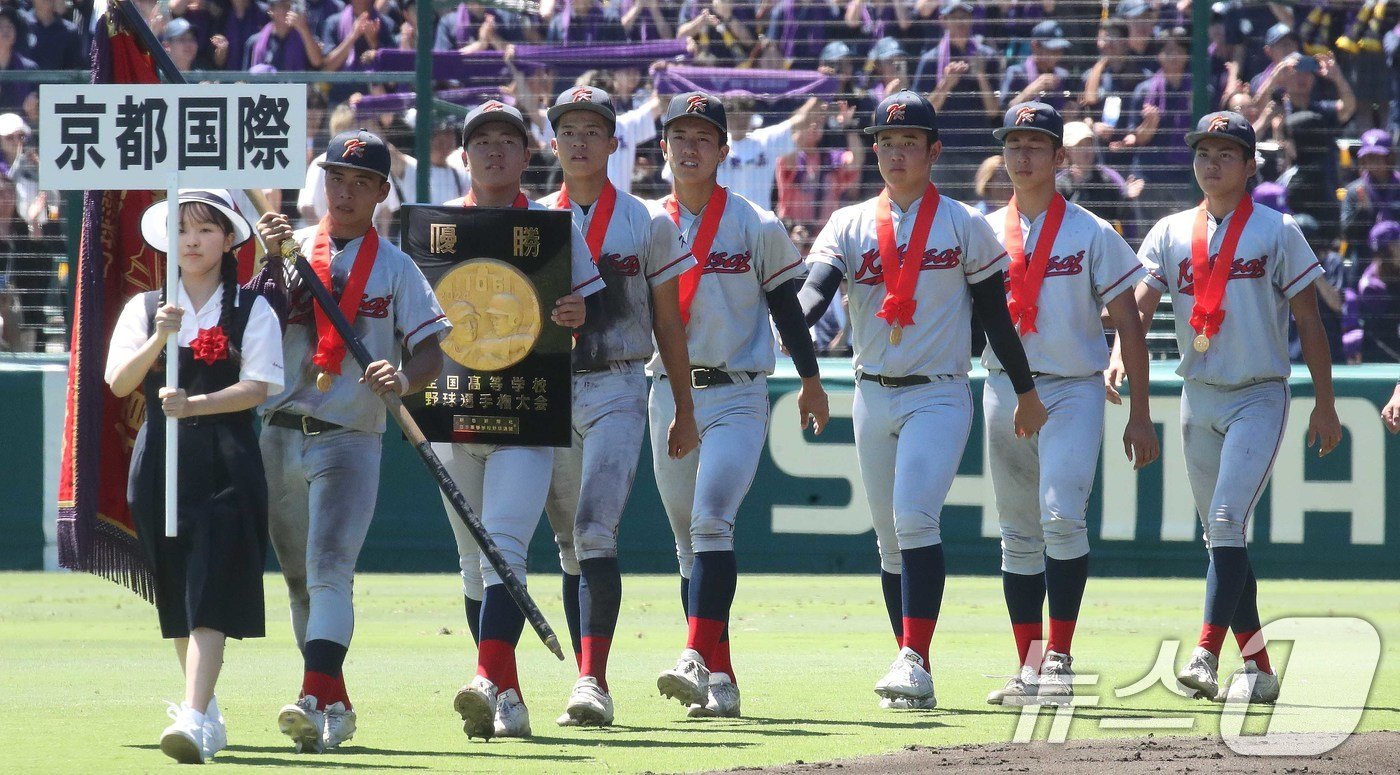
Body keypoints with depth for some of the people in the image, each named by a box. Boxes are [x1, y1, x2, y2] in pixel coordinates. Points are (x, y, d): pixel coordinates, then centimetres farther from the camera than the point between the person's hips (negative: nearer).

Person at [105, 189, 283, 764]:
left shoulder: (253, 312, 4)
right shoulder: (144, 308, 11)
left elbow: (258, 387, -8)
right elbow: (118, 382, -1)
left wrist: (195, 404, -22)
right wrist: (159, 338, -18)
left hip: (227, 463, -4)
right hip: (160, 460, 4)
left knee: (211, 593, -14)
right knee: (175, 593, 10)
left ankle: (194, 718, -25)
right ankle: (205, 711, 25)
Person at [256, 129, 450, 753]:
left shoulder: (395, 267, 4)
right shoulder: (292, 248, 10)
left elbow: (430, 350, -1)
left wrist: (405, 378, -23)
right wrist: (272, 262, -14)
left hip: (350, 439, -4)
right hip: (280, 437, 4)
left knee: (329, 569, -18)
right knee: (299, 579, 10)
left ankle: (317, 701, -30)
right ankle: (334, 705, 21)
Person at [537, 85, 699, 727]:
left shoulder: (647, 225, 3)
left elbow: (668, 323, 7)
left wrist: (685, 412, 7)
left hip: (617, 390, -3)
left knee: (595, 531, -18)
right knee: (570, 546, 8)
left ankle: (592, 683, -26)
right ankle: (588, 689, 14)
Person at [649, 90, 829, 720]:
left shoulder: (756, 226, 0)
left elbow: (785, 306, 8)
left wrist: (811, 381, 15)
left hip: (736, 397, -4)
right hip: (667, 398, 4)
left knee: (711, 521, -21)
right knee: (689, 541, 5)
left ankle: (697, 658, -33)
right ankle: (720, 682, 10)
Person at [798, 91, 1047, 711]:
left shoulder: (965, 226, 2)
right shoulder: (850, 225, 7)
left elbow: (993, 312, 6)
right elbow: (817, 287, -10)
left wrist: (1027, 392, 8)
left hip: (939, 397, -4)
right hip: (873, 397, 4)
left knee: (915, 517, -22)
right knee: (890, 539, 8)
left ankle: (915, 661, -27)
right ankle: (913, 679, 16)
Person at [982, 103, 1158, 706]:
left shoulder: (1092, 235, 0)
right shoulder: (982, 234, 10)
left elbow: (1129, 327, 1)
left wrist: (1140, 416, -3)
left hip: (1073, 390, -4)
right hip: (1004, 390, 4)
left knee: (1061, 515, -20)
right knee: (1019, 534, 7)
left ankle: (1059, 658, -16)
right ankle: (1029, 667, 13)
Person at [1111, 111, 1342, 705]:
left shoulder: (1276, 232, -1)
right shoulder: (1171, 234, 8)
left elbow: (1309, 322, 0)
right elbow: (1140, 305, -2)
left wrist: (1324, 406, -2)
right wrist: (1119, 358, -23)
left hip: (1259, 396, -5)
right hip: (1199, 399, 5)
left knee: (1226, 522, -19)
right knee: (1220, 537, 7)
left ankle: (1206, 655, -27)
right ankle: (1257, 667, 14)